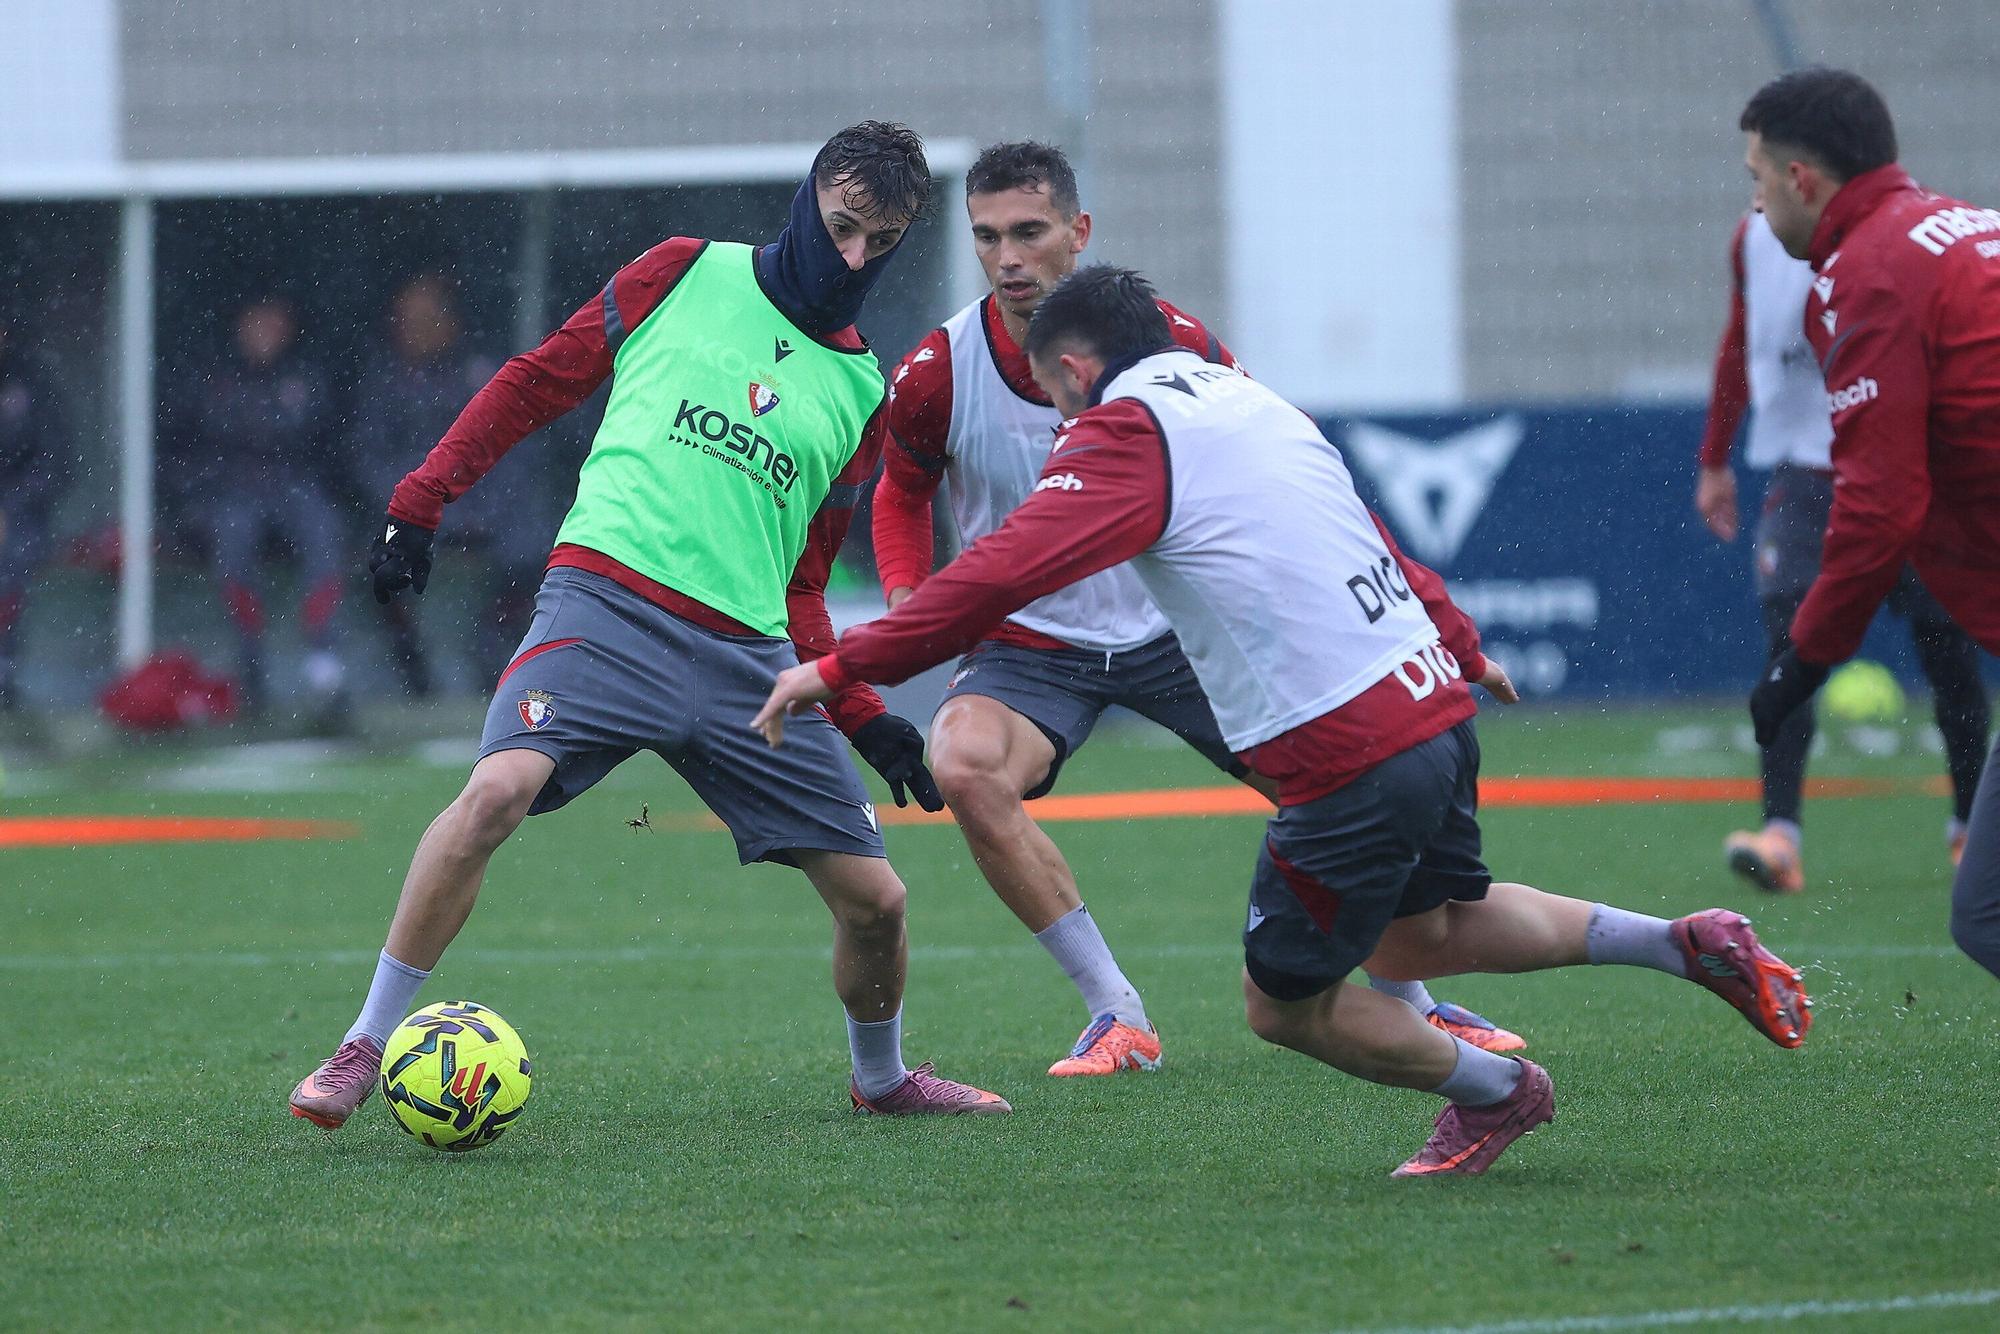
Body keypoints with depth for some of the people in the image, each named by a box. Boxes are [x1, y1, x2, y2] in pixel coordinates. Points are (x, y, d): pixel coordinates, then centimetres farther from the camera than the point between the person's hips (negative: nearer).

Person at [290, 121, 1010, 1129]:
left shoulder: (861, 393, 18)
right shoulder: (687, 277, 9)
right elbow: (538, 382, 12)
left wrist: (867, 721, 11)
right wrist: (420, 503, 3)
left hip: (748, 650, 4)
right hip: (608, 600, -4)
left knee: (873, 898, 1)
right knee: (498, 789, -30)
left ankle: (881, 1079, 33)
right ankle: (365, 1050, -19)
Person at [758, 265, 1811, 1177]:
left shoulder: (1125, 432, -8)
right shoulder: (1249, 399, 17)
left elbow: (1000, 573, -17)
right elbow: (1372, 537, 28)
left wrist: (839, 668, -14)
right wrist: (1463, 651, 42)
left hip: (1355, 756, -9)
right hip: (1434, 705, 9)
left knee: (1284, 1003, 10)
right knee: (1420, 937, 29)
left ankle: (1493, 1092, 23)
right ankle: (1686, 945, 26)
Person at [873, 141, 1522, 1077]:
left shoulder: (1165, 340, -14)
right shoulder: (935, 376, -15)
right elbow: (902, 495, 7)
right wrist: (908, 605, -9)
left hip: (1176, 625, 1)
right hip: (1027, 641, -1)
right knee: (965, 766, -32)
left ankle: (1410, 1005, 23)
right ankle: (1115, 1012, -20)